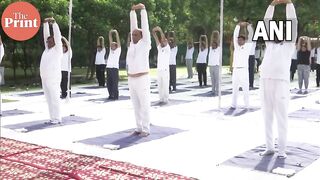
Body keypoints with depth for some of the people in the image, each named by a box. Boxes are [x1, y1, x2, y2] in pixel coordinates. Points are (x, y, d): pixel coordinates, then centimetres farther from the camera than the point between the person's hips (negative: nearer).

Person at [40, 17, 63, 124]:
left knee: (55, 99, -5)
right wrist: (45, 23, 15)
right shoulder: (47, 49, 17)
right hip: (44, 78, 7)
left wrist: (54, 22, -8)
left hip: (53, 78, -7)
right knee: (49, 99, 8)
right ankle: (53, 118, 14)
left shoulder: (57, 49, 0)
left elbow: (57, 36, -7)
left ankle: (57, 118, 0)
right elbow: (46, 35, 19)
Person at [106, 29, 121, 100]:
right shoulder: (111, 50, 18)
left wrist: (116, 33, -3)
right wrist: (110, 34, 10)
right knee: (109, 83, 7)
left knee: (115, 83, -4)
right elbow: (110, 41, 17)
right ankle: (111, 95, 16)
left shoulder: (118, 50, 6)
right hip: (108, 68, 6)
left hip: (115, 68, -6)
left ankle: (116, 96, 2)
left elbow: (118, 41, -1)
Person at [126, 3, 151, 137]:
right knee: (136, 106, 11)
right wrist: (133, 11, 12)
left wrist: (143, 9, -5)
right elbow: (133, 25, 12)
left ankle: (146, 129, 7)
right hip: (131, 79, 6)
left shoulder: (145, 44, -4)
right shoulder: (132, 44, 10)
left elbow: (145, 26, -7)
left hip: (142, 79, -6)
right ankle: (139, 128, 20)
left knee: (144, 105, 0)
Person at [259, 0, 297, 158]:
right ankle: (269, 147, 17)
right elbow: (266, 22, 20)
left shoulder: (288, 45, 12)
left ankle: (282, 149, 6)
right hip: (265, 82, 4)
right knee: (267, 118, 8)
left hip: (281, 82, -4)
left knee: (281, 118, -1)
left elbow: (293, 22, 7)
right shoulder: (269, 44, 21)